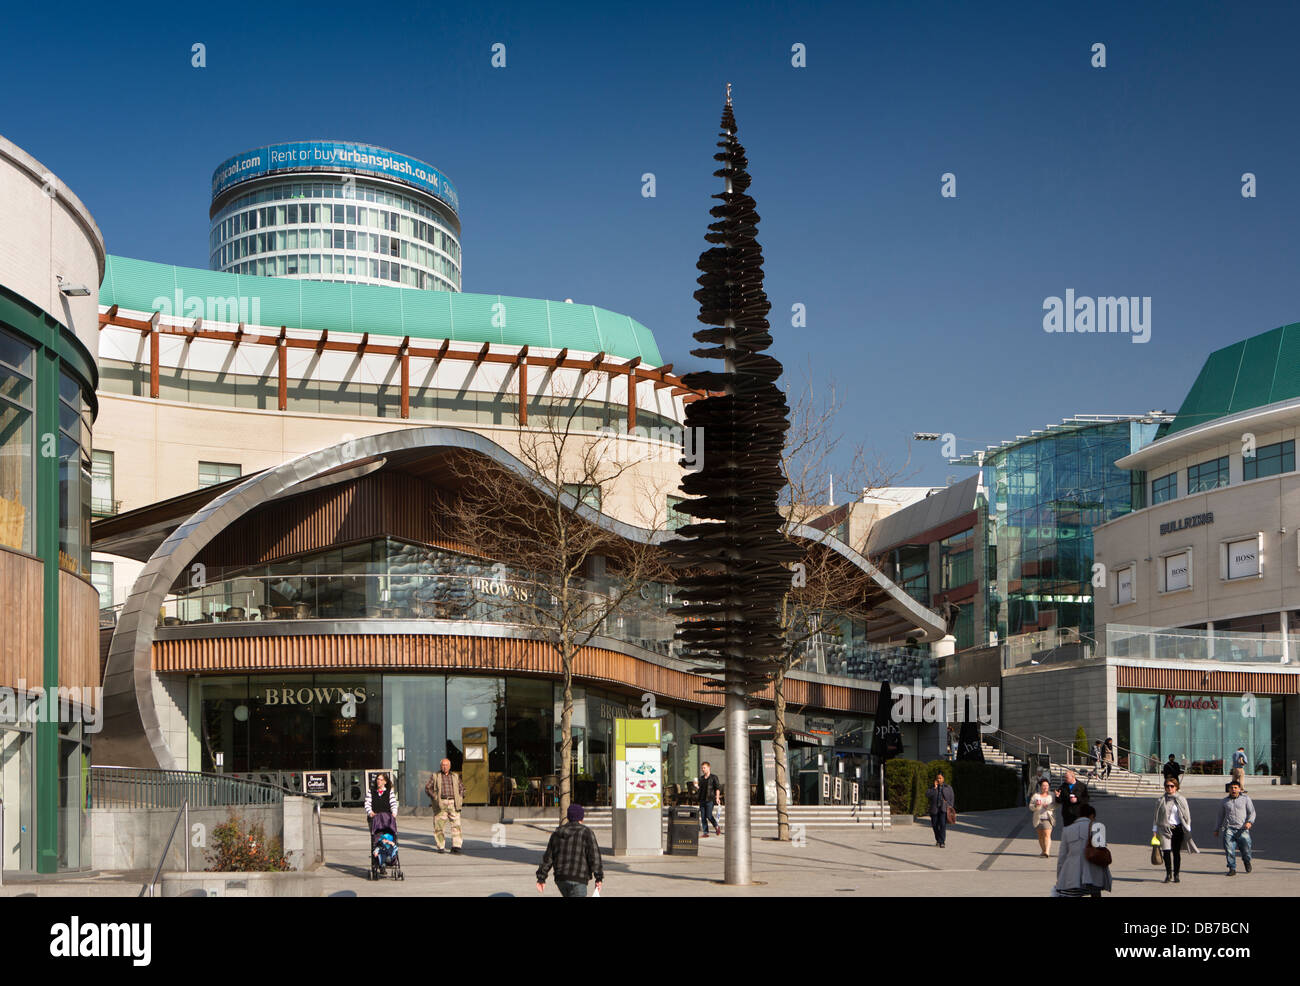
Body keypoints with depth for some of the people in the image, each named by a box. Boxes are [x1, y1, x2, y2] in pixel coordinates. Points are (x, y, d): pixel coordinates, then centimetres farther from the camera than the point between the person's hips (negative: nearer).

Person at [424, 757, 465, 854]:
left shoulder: (455, 776, 19)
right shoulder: (435, 776, 11)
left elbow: (461, 788, 26)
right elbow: (428, 788, 8)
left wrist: (461, 799, 11)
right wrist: (434, 797, -5)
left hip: (453, 804, 2)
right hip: (441, 804, -2)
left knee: (456, 825, -9)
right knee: (439, 826, -3)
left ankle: (456, 846, -9)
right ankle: (440, 847, 6)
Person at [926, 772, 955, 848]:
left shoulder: (948, 788, 9)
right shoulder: (932, 787, 9)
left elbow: (951, 799, 10)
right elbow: (927, 795, -7)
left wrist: (950, 807, -2)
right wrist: (934, 787, -12)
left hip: (944, 809, -2)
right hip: (934, 809, 2)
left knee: (943, 824, -16)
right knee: (935, 825, 4)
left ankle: (942, 842, -17)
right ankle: (938, 840, 27)